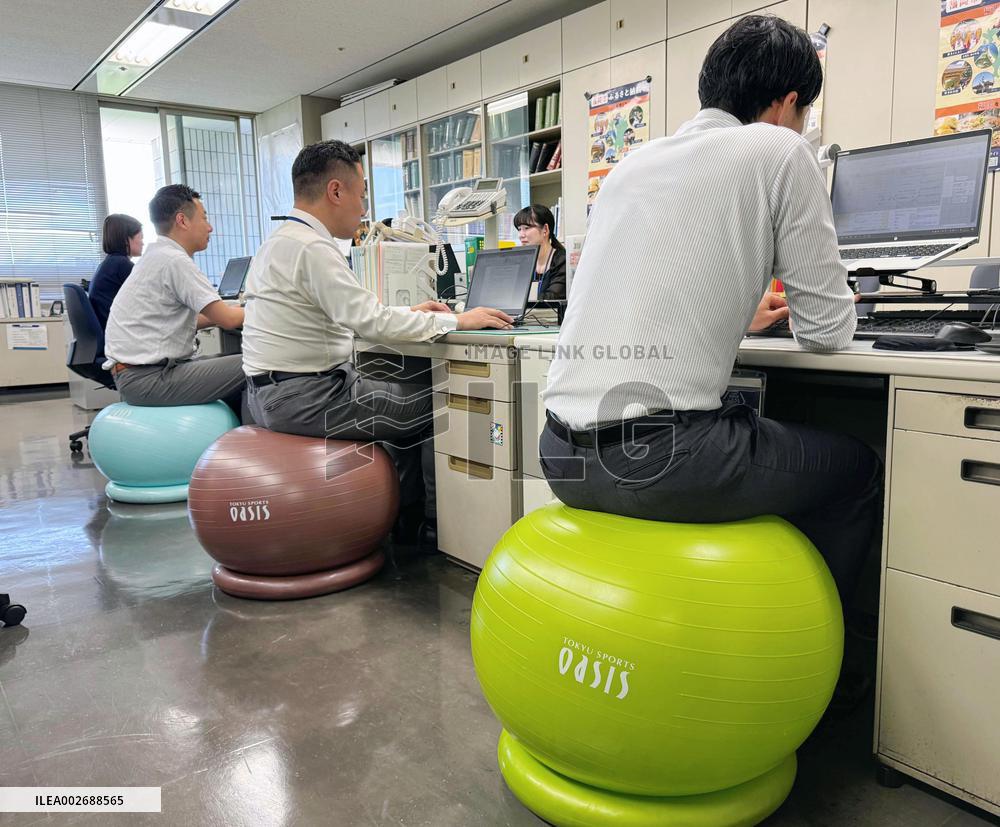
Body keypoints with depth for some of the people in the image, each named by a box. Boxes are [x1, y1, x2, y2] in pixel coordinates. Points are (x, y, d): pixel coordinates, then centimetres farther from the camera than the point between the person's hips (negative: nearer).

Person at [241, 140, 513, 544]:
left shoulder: (280, 240, 13)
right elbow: (372, 323, -24)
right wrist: (456, 321, -14)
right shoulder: (311, 247, -20)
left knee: (407, 392, 21)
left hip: (272, 391, 10)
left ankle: (406, 514, 26)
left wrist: (407, 312, 15)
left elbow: (349, 310, 19)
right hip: (306, 399, -10)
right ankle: (438, 521, 15)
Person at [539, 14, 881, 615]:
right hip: (657, 458, -7)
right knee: (860, 468, 20)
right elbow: (829, 329, 3)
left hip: (564, 455, 8)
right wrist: (806, 316, 26)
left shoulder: (634, 164, 18)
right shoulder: (780, 152, 0)